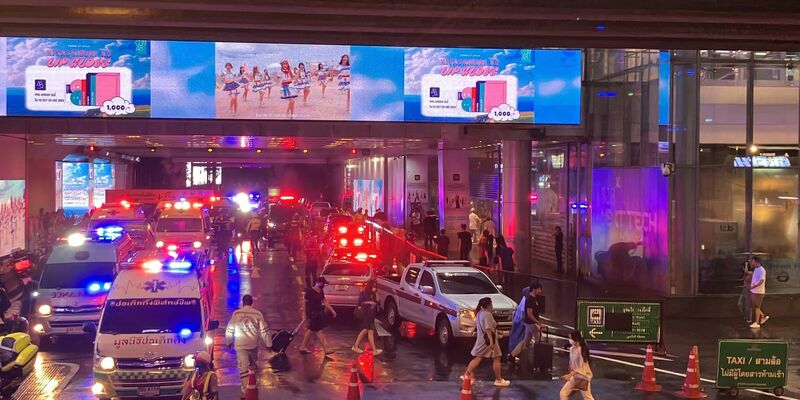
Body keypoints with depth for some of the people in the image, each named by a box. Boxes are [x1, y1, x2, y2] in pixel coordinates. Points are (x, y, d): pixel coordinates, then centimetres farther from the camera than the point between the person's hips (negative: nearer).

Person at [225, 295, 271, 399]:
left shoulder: (236, 314, -5)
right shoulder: (257, 314, -4)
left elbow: (229, 329, 2)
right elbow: (264, 330, -2)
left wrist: (229, 342, 17)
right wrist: (268, 343, 7)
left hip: (240, 345, -2)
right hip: (254, 344, 2)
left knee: (243, 368, -4)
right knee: (253, 364, 24)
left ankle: (246, 391, -10)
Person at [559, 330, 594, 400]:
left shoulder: (581, 350, -22)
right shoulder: (571, 349, 1)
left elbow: (581, 368, -24)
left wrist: (570, 375, -30)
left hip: (583, 377, -8)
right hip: (574, 376, 8)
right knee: (563, 393, 2)